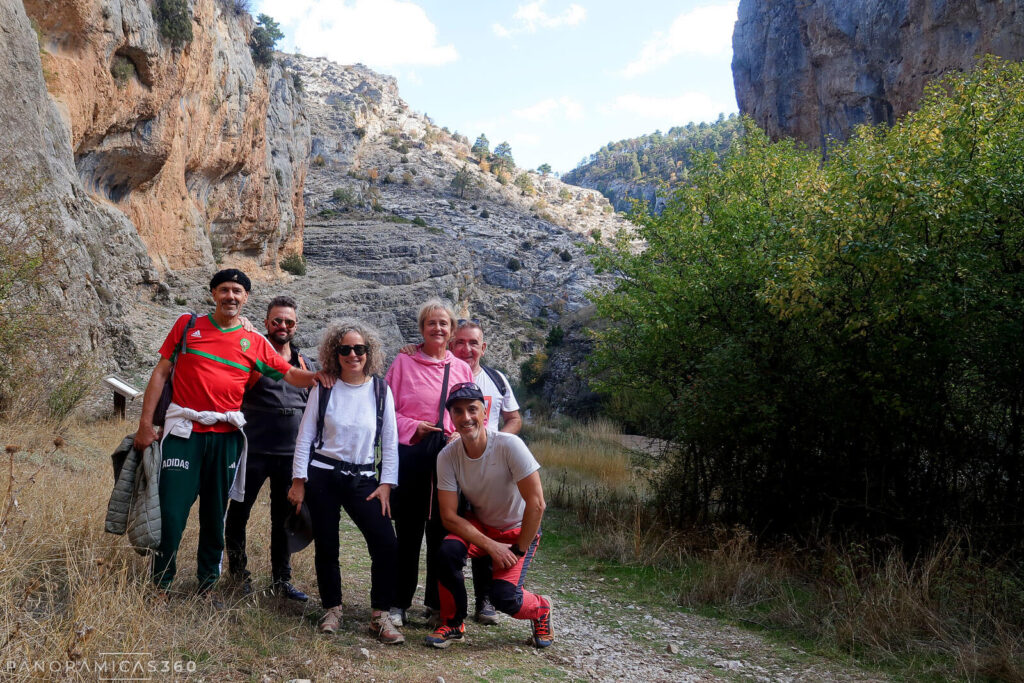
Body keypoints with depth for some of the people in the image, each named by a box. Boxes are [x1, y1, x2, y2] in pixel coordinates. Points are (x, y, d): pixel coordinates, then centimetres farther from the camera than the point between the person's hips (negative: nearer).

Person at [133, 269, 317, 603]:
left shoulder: (254, 343, 6)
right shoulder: (188, 325, 4)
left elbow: (290, 374, 8)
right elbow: (161, 372, 4)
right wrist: (146, 422, 0)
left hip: (225, 437, 2)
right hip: (185, 431, -2)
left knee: (215, 515, 11)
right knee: (171, 511, -3)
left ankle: (207, 584, 25)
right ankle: (161, 585, 14)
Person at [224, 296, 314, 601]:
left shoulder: (306, 365, 13)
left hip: (291, 454, 4)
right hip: (254, 450, -3)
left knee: (284, 518, 11)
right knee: (239, 511, 7)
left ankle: (282, 579, 21)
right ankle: (238, 572, 24)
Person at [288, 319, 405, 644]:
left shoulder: (381, 391, 1)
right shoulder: (323, 389, -1)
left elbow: (390, 443, 2)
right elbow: (305, 437, 1)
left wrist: (386, 485, -4)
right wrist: (299, 481, -3)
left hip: (362, 478, 0)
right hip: (322, 476, 0)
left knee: (386, 544, -12)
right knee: (326, 546, 5)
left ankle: (380, 616, 1)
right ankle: (332, 610, 25)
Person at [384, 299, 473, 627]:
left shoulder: (461, 369, 12)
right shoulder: (404, 362, 4)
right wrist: (412, 428, -11)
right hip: (410, 453, -2)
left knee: (443, 530, 8)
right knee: (408, 530, 2)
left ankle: (437, 601, 22)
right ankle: (399, 603, 15)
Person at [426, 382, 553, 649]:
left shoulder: (509, 445, -27)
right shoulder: (447, 456, -17)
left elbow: (536, 504, -24)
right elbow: (449, 516, -15)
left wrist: (519, 550, -19)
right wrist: (492, 546, -24)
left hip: (519, 530, -3)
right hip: (478, 526, 3)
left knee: (503, 595, -21)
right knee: (447, 552, -27)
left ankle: (540, 609, 16)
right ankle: (453, 625, -2)